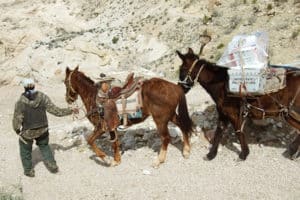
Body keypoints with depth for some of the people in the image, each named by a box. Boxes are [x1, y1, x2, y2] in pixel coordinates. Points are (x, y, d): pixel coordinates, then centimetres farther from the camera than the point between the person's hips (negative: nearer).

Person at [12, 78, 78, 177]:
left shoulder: (20, 102, -21)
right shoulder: (43, 97, -16)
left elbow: (17, 120, -15)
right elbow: (56, 111, -13)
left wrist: (17, 131, 5)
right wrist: (71, 111, -1)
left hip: (27, 132, -2)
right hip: (43, 130, 3)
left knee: (25, 150, 24)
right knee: (44, 146, 29)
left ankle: (29, 171, 36)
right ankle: (52, 166, 30)